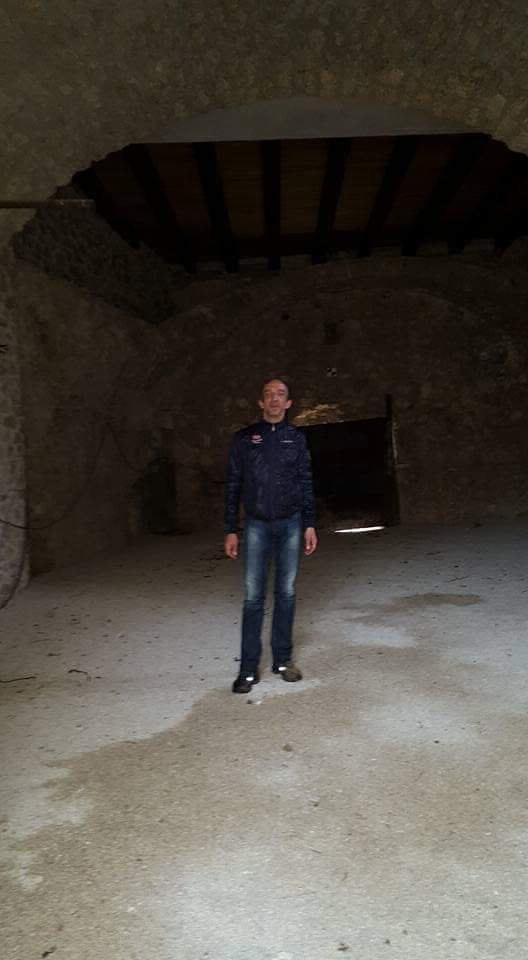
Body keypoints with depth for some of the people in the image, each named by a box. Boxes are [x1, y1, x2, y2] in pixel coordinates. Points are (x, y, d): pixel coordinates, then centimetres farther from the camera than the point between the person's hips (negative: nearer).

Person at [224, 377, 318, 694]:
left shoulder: (297, 438, 7)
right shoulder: (244, 439, 4)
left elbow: (306, 484, 8)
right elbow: (233, 486, 4)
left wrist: (310, 524, 2)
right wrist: (231, 530, 0)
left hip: (290, 524, 1)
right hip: (257, 525, -1)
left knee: (286, 593, 6)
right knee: (253, 596, -2)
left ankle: (283, 659, 18)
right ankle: (249, 668, 5)